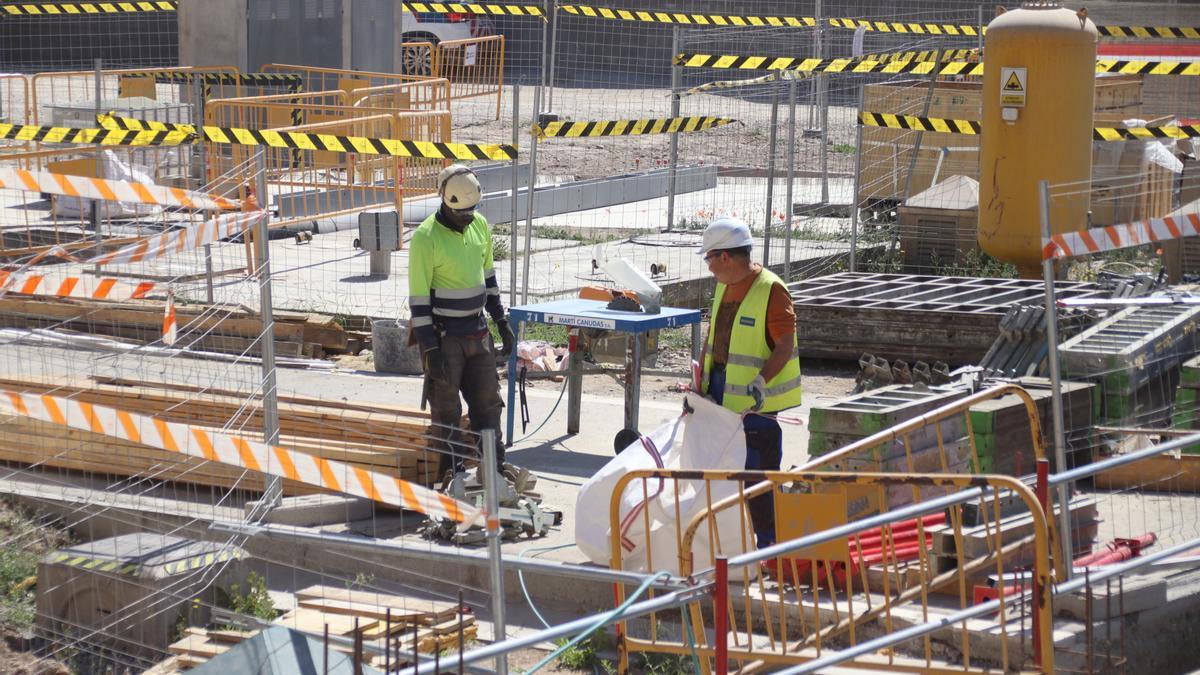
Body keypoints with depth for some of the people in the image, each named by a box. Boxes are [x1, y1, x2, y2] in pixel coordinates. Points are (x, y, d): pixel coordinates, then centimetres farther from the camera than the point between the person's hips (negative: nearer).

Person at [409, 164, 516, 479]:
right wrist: (430, 349, -18)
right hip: (443, 335, -6)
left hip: (477, 331, 6)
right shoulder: (426, 237, -18)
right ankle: (450, 471, 12)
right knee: (446, 406, 3)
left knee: (487, 400, 12)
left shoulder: (480, 225, 2)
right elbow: (418, 297, -16)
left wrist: (501, 322, 15)